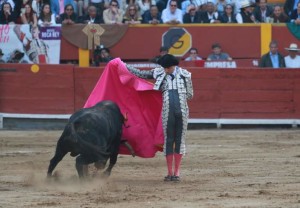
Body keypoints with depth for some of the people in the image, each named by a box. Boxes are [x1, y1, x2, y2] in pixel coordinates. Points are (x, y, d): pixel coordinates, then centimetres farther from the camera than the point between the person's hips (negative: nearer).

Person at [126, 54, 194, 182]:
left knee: (179, 140, 4)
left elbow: (190, 95, 10)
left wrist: (179, 97, 1)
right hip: (167, 112, 1)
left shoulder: (185, 75, 5)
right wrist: (124, 67, 16)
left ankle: (177, 172, 12)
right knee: (168, 141, 3)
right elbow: (141, 74, 16)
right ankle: (169, 172, 12)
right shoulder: (159, 73, 8)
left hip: (182, 112, -1)